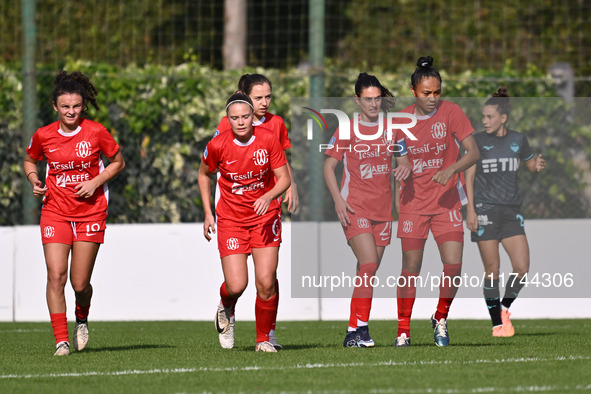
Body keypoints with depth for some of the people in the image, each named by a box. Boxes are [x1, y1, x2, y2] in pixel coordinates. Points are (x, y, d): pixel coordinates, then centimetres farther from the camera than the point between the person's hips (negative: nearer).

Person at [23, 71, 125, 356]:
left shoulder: (95, 132, -6)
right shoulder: (43, 136, -1)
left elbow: (118, 162, 6)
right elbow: (30, 161, 17)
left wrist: (96, 182, -9)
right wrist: (34, 181, -3)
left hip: (90, 211, -1)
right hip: (55, 212, 1)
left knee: (80, 283, -1)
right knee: (56, 276, -13)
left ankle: (82, 319, 33)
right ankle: (61, 340, -7)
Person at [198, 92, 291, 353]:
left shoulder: (268, 140, -10)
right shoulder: (218, 145, -10)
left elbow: (284, 179, -6)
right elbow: (204, 174, 9)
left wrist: (268, 197, -26)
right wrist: (208, 213, 6)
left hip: (265, 216, 0)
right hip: (230, 219, 0)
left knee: (266, 283, -10)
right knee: (236, 286, -11)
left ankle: (264, 339, 10)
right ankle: (226, 311, 27)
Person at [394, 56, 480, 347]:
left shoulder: (450, 112, -6)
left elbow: (473, 152, -10)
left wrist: (451, 170, -27)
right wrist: (398, 198, 10)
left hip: (447, 201, -1)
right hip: (413, 203, 1)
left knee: (453, 265, -11)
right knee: (410, 268, -2)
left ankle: (440, 318, 13)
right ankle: (403, 331, 9)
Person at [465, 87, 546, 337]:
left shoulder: (518, 140, 6)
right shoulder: (478, 141, -2)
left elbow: (530, 164, 20)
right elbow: (469, 176, -2)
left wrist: (538, 166, -5)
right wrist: (470, 209, -9)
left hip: (511, 211, 3)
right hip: (485, 211, -3)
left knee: (522, 267, -7)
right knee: (492, 270, -2)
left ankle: (505, 309, 17)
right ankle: (497, 324, 6)